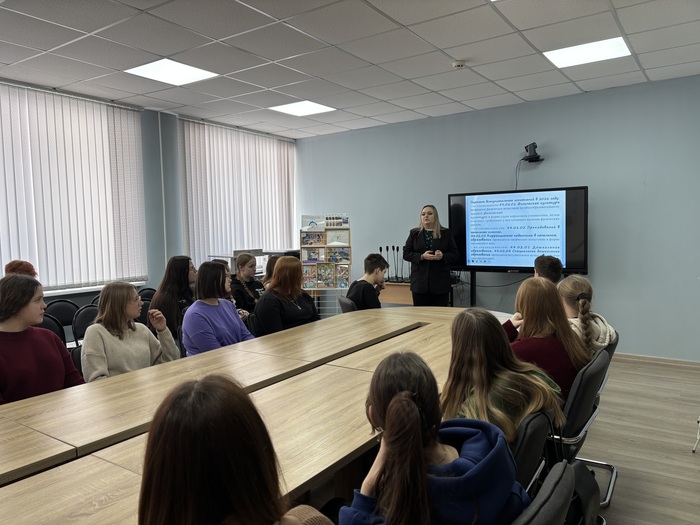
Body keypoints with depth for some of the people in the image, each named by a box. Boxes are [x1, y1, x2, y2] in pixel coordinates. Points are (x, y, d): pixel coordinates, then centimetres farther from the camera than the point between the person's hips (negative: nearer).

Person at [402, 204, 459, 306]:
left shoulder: (446, 233, 6)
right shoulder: (414, 233, 8)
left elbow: (455, 255, 4)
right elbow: (406, 254, 3)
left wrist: (443, 256, -17)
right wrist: (422, 257, -14)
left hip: (440, 282, 0)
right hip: (420, 281, 1)